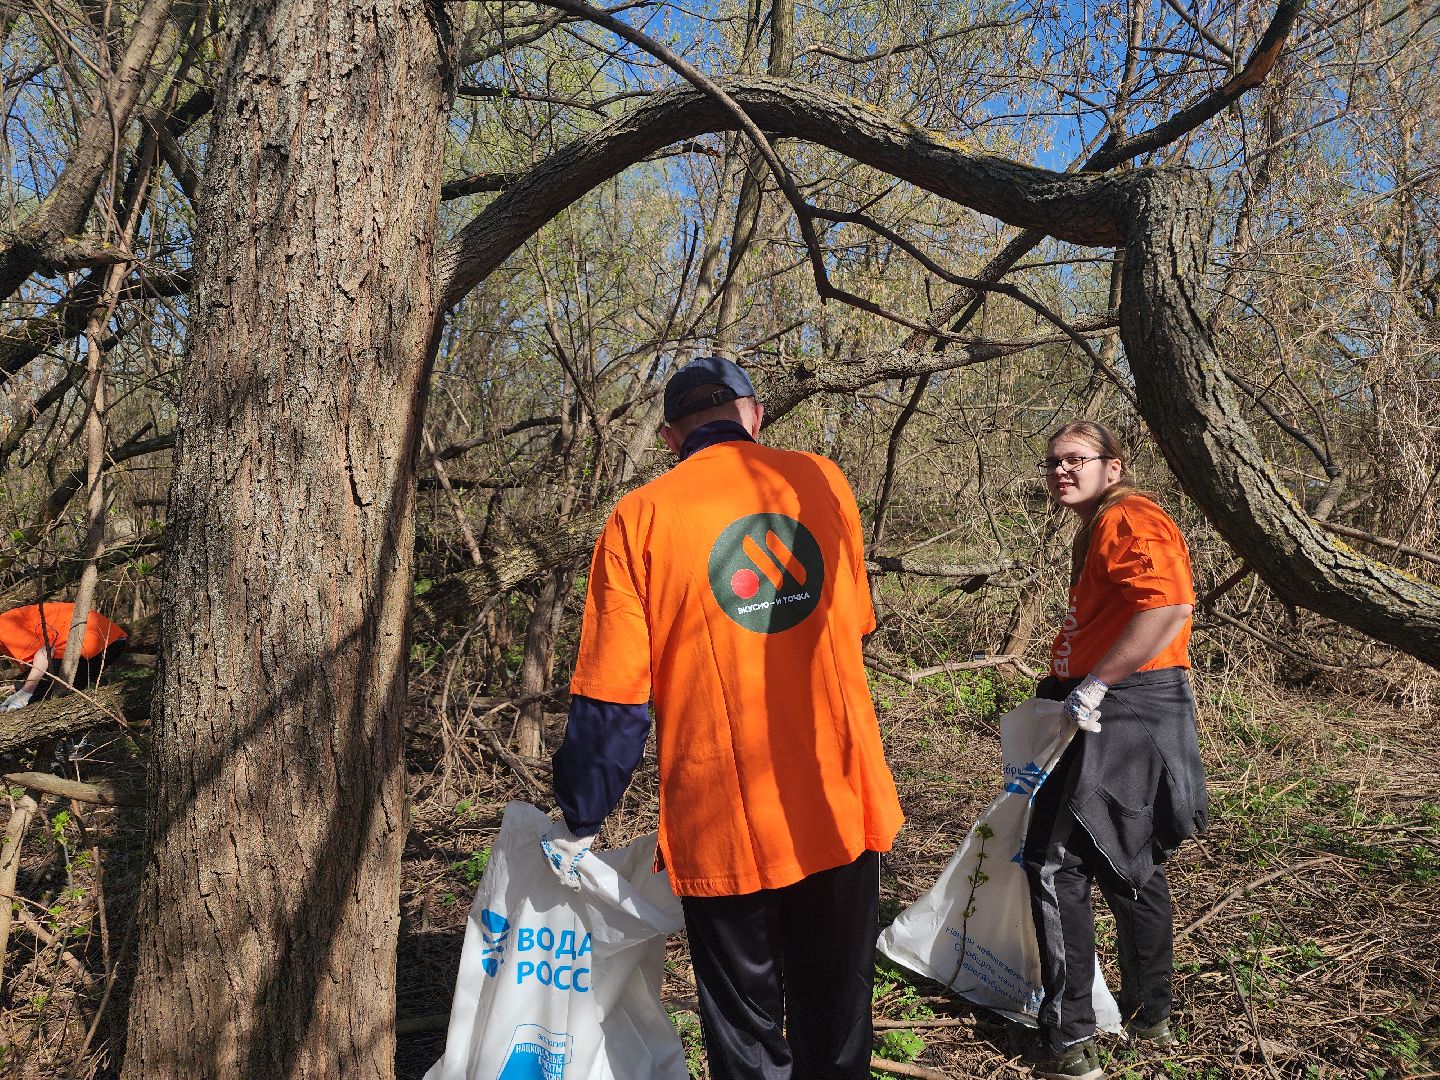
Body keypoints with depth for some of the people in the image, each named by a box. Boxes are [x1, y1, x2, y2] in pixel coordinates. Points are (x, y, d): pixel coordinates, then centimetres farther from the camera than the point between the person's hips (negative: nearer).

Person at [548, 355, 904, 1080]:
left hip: (722, 826, -2)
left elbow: (611, 698, -9)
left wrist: (576, 827, 5)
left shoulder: (640, 518, -7)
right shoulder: (822, 481, 3)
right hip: (840, 808, 3)